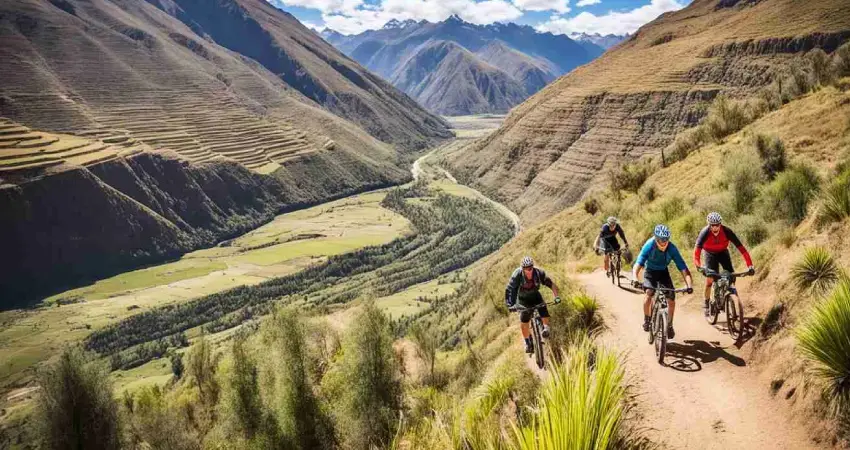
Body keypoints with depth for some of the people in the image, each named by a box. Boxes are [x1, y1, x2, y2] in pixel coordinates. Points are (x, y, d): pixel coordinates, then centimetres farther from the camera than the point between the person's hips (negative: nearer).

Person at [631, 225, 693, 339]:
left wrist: (689, 285, -43)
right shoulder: (649, 246, -32)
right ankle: (646, 319, -1)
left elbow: (683, 268, -29)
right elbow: (638, 264, -41)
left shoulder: (672, 248, -28)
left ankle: (670, 325, 13)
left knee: (672, 298, -10)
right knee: (649, 293, -26)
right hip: (650, 271, -2)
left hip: (663, 272, 2)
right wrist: (635, 279, -59)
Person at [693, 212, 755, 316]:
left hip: (723, 253, 2)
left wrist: (750, 265, -40)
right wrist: (698, 266, -57)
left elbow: (740, 247, -32)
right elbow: (697, 249, -42)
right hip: (710, 254, -1)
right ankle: (706, 304, 2)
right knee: (709, 279, -14)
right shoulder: (705, 233, -33)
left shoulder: (727, 231, -31)